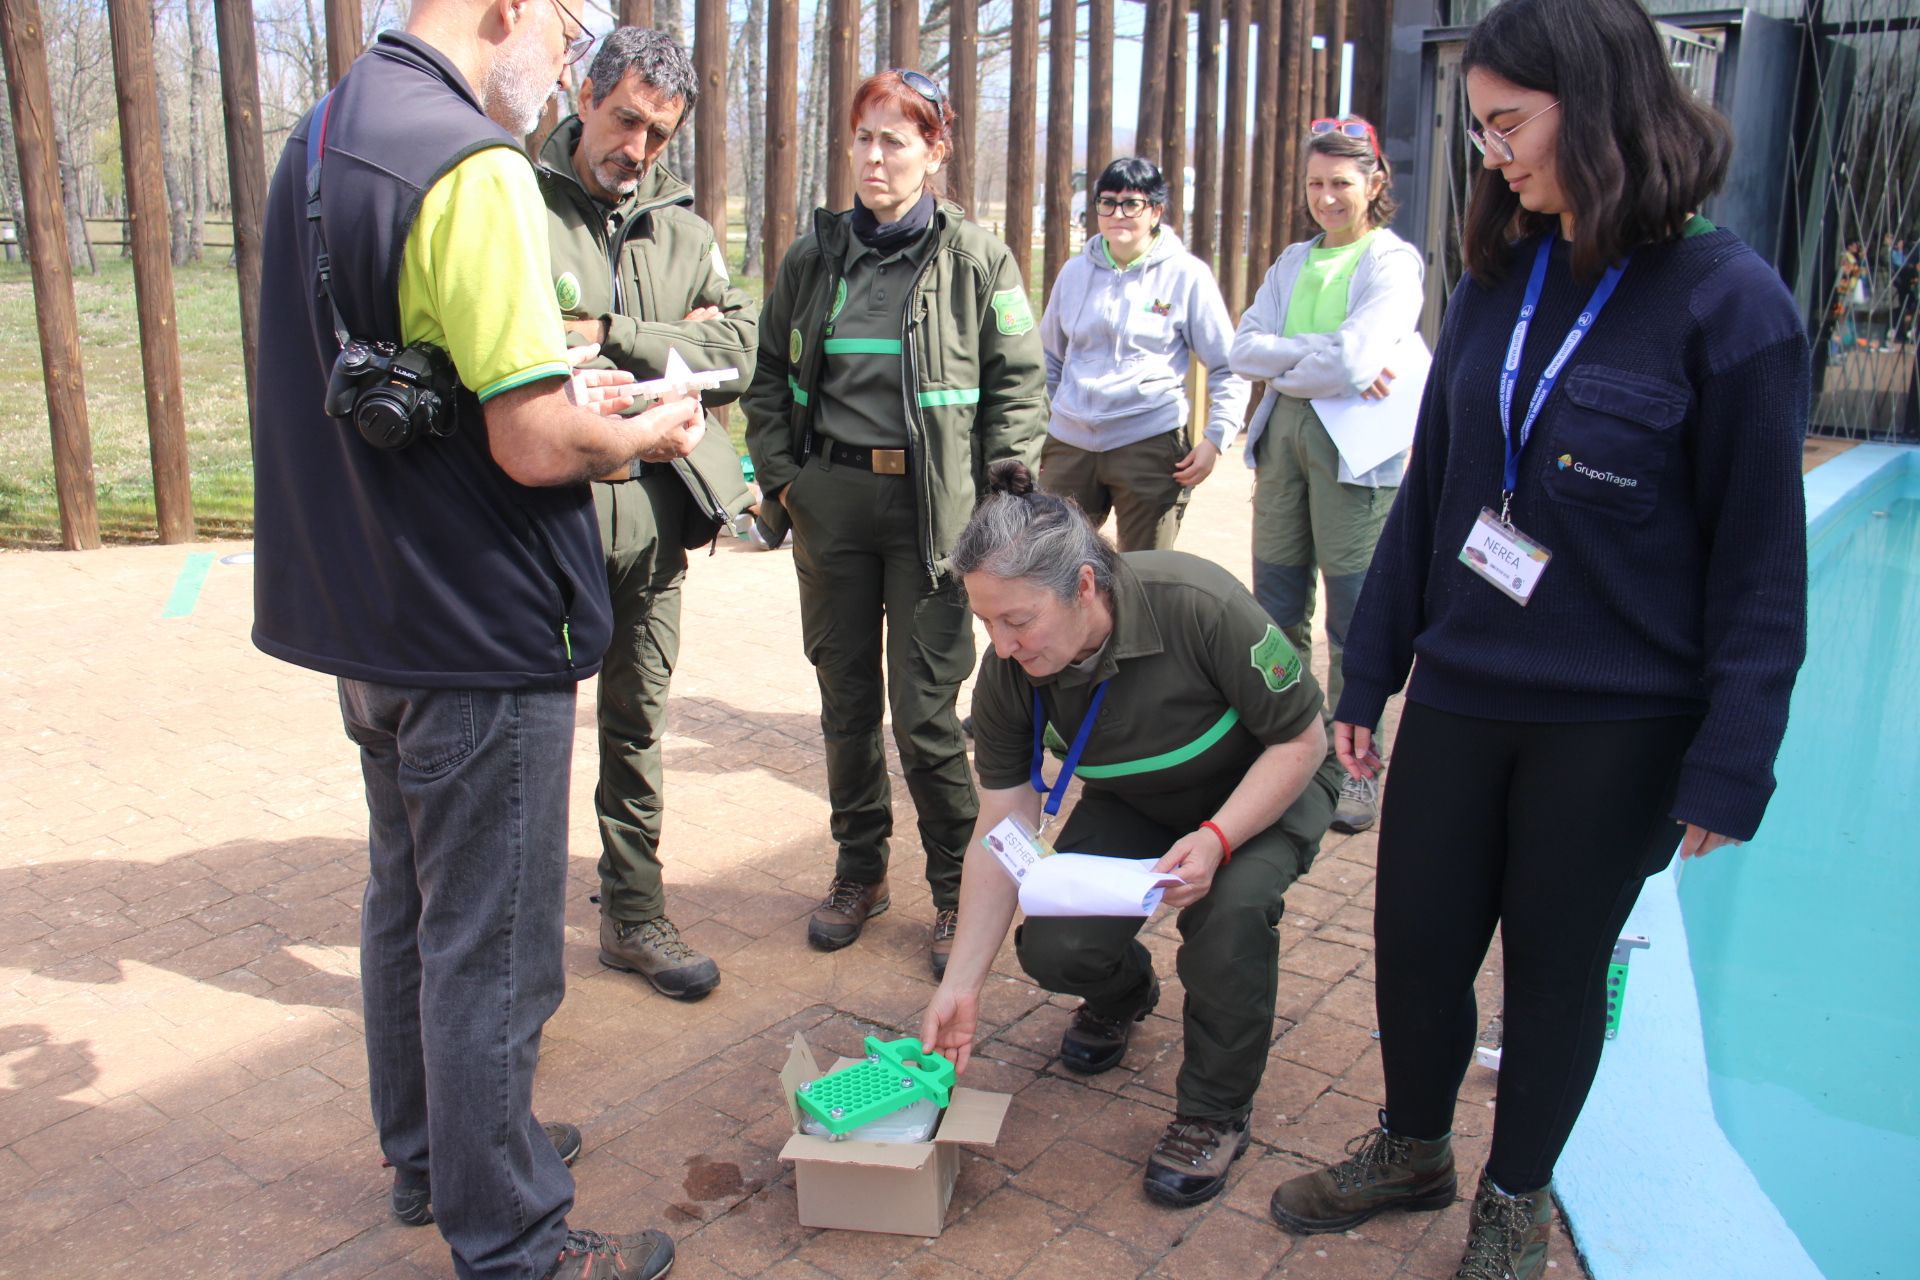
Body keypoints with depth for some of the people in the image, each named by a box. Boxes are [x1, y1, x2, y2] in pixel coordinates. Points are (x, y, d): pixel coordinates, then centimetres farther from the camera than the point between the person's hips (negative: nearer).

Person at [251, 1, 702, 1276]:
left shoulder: (319, 141, 10)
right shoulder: (474, 165, -20)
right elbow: (535, 445, -25)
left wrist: (564, 394, 10)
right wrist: (642, 434, -5)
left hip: (366, 617, 10)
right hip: (481, 641, -9)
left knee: (408, 904, 22)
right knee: (492, 951, 4)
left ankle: (428, 1155, 41)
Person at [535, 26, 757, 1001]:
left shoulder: (684, 232, 12)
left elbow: (738, 351, 0)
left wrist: (609, 336, -11)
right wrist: (669, 345, -12)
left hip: (650, 518, 4)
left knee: (636, 725, 14)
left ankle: (633, 913, 29)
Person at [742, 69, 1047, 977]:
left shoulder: (977, 261, 1)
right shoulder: (813, 256, 10)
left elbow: (1019, 384, 1)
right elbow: (769, 376, 15)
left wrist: (1000, 498, -6)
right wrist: (778, 477, 4)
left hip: (931, 504, -3)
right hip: (829, 500, 4)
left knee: (926, 709, -3)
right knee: (846, 697, 11)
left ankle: (957, 891, 14)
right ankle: (859, 871, 27)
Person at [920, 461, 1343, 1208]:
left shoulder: (1198, 605, -36)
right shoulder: (1008, 675, -22)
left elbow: (1302, 739, -23)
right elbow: (1000, 832, -15)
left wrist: (1216, 839, -38)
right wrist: (961, 985, -17)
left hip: (1266, 784, -3)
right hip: (1134, 804, 4)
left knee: (1232, 906, -34)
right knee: (1053, 949, -18)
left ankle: (1216, 1112, -7)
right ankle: (1122, 993, 23)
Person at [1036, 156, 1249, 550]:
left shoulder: (1186, 275, -1)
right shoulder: (1075, 272, 10)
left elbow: (1229, 368, 2)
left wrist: (1215, 439, -9)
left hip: (1151, 446, -3)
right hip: (1070, 445, 4)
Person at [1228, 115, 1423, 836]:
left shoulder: (1394, 261, -3)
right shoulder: (1293, 262, 16)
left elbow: (1355, 362, -18)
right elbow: (1243, 350, 3)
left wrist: (1282, 365, -3)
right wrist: (1320, 354, -11)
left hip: (1354, 447, -6)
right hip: (1282, 436, 6)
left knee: (1354, 619, -2)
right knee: (1277, 608, 10)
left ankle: (1356, 768, 8)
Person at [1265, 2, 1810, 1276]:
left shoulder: (1729, 303, -12)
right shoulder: (1496, 286, 4)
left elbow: (1761, 560, -10)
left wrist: (1729, 766, -12)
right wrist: (1367, 674, 8)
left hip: (1616, 725, -4)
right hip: (1460, 694, 5)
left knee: (1557, 968, 12)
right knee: (1416, 941, 12)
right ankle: (1413, 1151, 39)